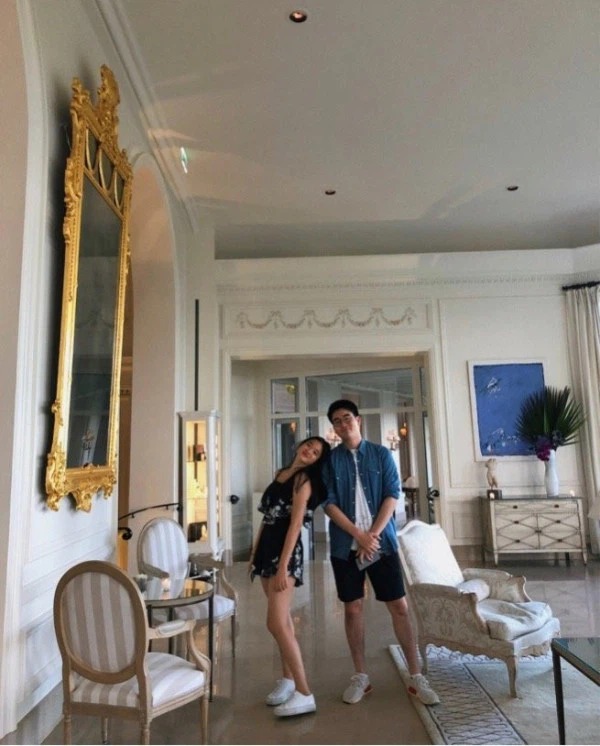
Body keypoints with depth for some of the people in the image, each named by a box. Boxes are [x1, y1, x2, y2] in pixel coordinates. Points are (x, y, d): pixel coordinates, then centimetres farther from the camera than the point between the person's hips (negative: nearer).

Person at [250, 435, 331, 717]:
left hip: (286, 550, -8)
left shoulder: (304, 479, -9)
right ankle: (287, 678, 26)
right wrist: (254, 552, 15)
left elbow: (295, 523, -17)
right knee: (282, 618, 14)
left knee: (276, 624, -12)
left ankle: (304, 694, -7)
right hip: (267, 548, 8)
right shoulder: (280, 473, 13)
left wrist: (283, 567, -22)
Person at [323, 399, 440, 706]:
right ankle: (360, 676, 22)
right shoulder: (329, 460, 1)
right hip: (345, 545, 1)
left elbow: (392, 495, -4)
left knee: (399, 606, 2)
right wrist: (359, 535, -15)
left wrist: (373, 534, -13)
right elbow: (328, 503, -6)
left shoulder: (381, 454, 2)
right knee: (353, 608, 8)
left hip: (382, 541, 0)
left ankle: (416, 677, 14)